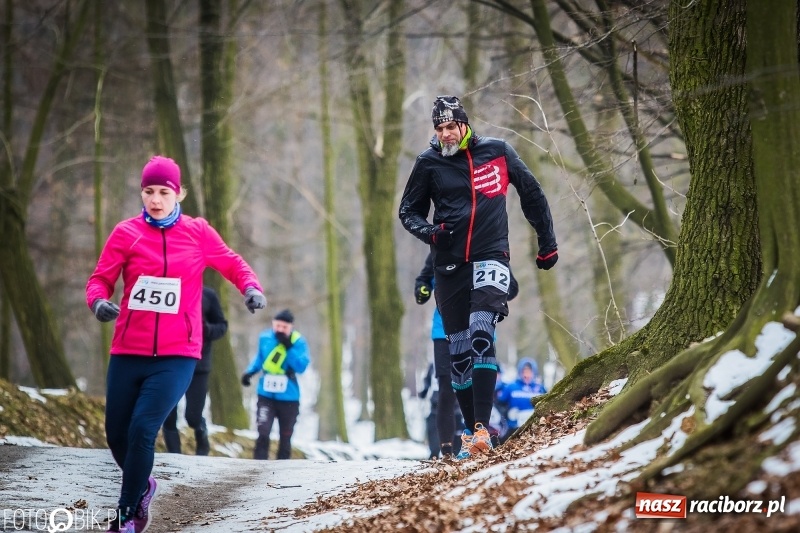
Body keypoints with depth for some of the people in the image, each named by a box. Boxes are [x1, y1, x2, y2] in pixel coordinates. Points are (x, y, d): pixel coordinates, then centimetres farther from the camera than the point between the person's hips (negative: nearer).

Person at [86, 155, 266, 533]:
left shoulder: (198, 232, 3)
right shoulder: (126, 233, 1)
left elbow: (232, 264, 11)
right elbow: (100, 278, 1)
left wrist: (252, 289, -9)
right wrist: (99, 301, -21)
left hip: (177, 355, -2)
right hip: (128, 353, 2)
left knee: (142, 429, -18)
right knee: (116, 434, 6)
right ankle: (142, 486, 39)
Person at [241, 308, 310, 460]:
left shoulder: (298, 342, -10)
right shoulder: (265, 337, -1)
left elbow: (301, 367, -21)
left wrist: (288, 347, -27)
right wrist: (249, 372, 4)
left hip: (288, 398, -1)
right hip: (266, 395, 1)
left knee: (285, 438, 11)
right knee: (263, 433, -14)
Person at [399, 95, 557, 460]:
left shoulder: (497, 152, 2)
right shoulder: (429, 163, 4)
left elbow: (531, 194, 13)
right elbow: (408, 210, 12)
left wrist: (548, 243, 15)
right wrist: (426, 231, -10)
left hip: (491, 256, -3)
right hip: (450, 264, 3)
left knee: (481, 333, -22)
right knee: (458, 350, 5)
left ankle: (482, 428, -27)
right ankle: (472, 432, 15)